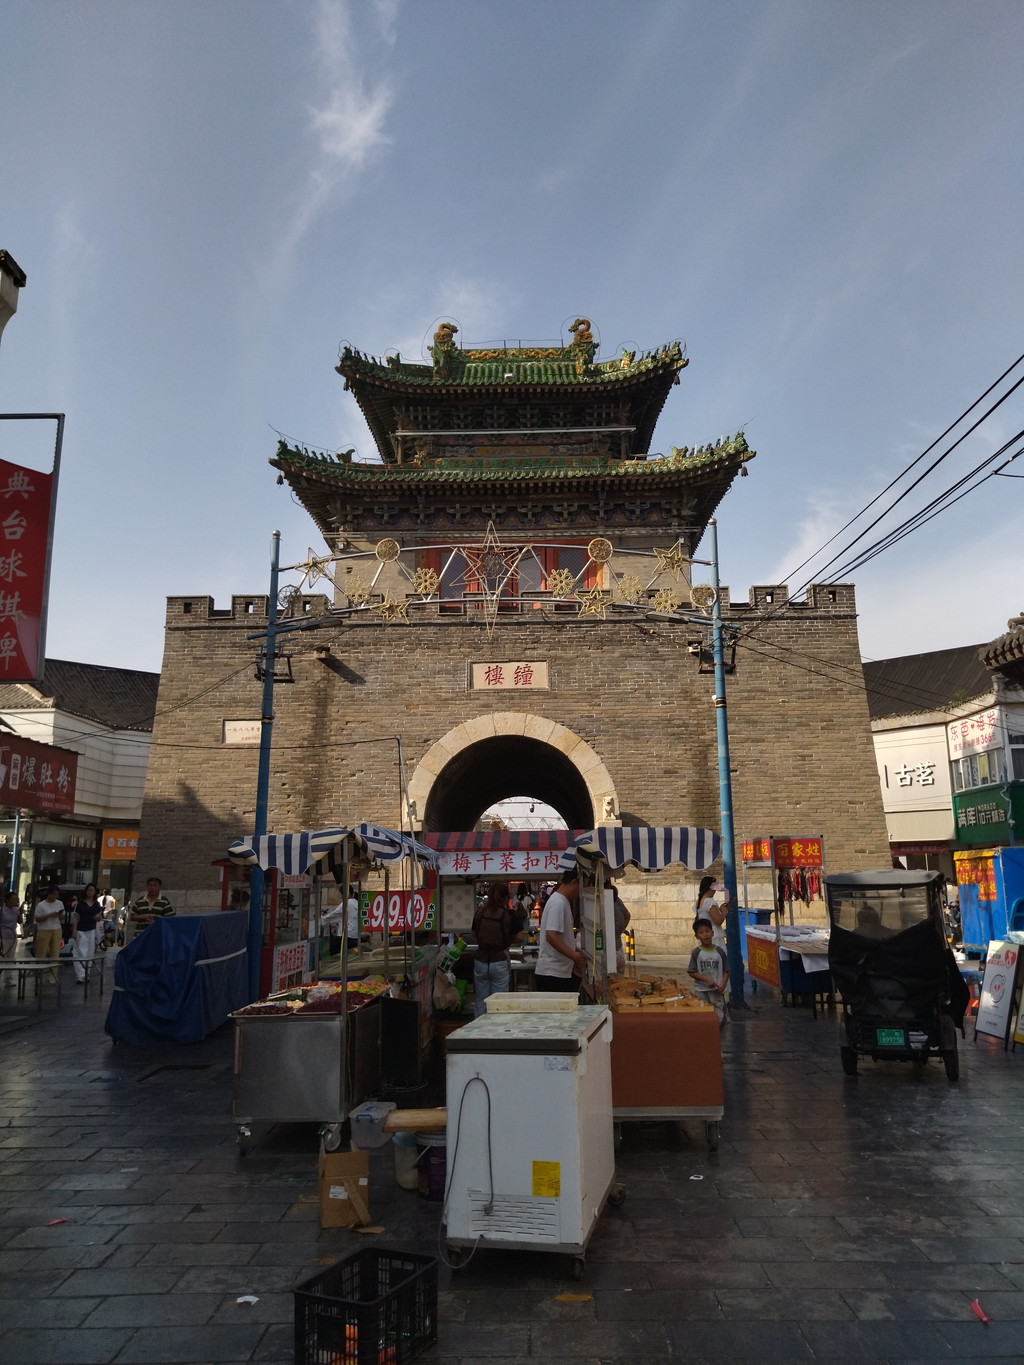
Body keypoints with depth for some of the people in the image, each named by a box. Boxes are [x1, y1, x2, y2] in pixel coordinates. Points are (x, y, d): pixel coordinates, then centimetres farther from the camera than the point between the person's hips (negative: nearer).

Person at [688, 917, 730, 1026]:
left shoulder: (719, 951, 0)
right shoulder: (696, 952, -4)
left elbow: (726, 971, 4)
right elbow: (692, 972, -5)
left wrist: (723, 985, -11)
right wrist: (706, 979, -16)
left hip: (717, 990, 1)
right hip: (702, 990, -1)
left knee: (719, 1019, -1)